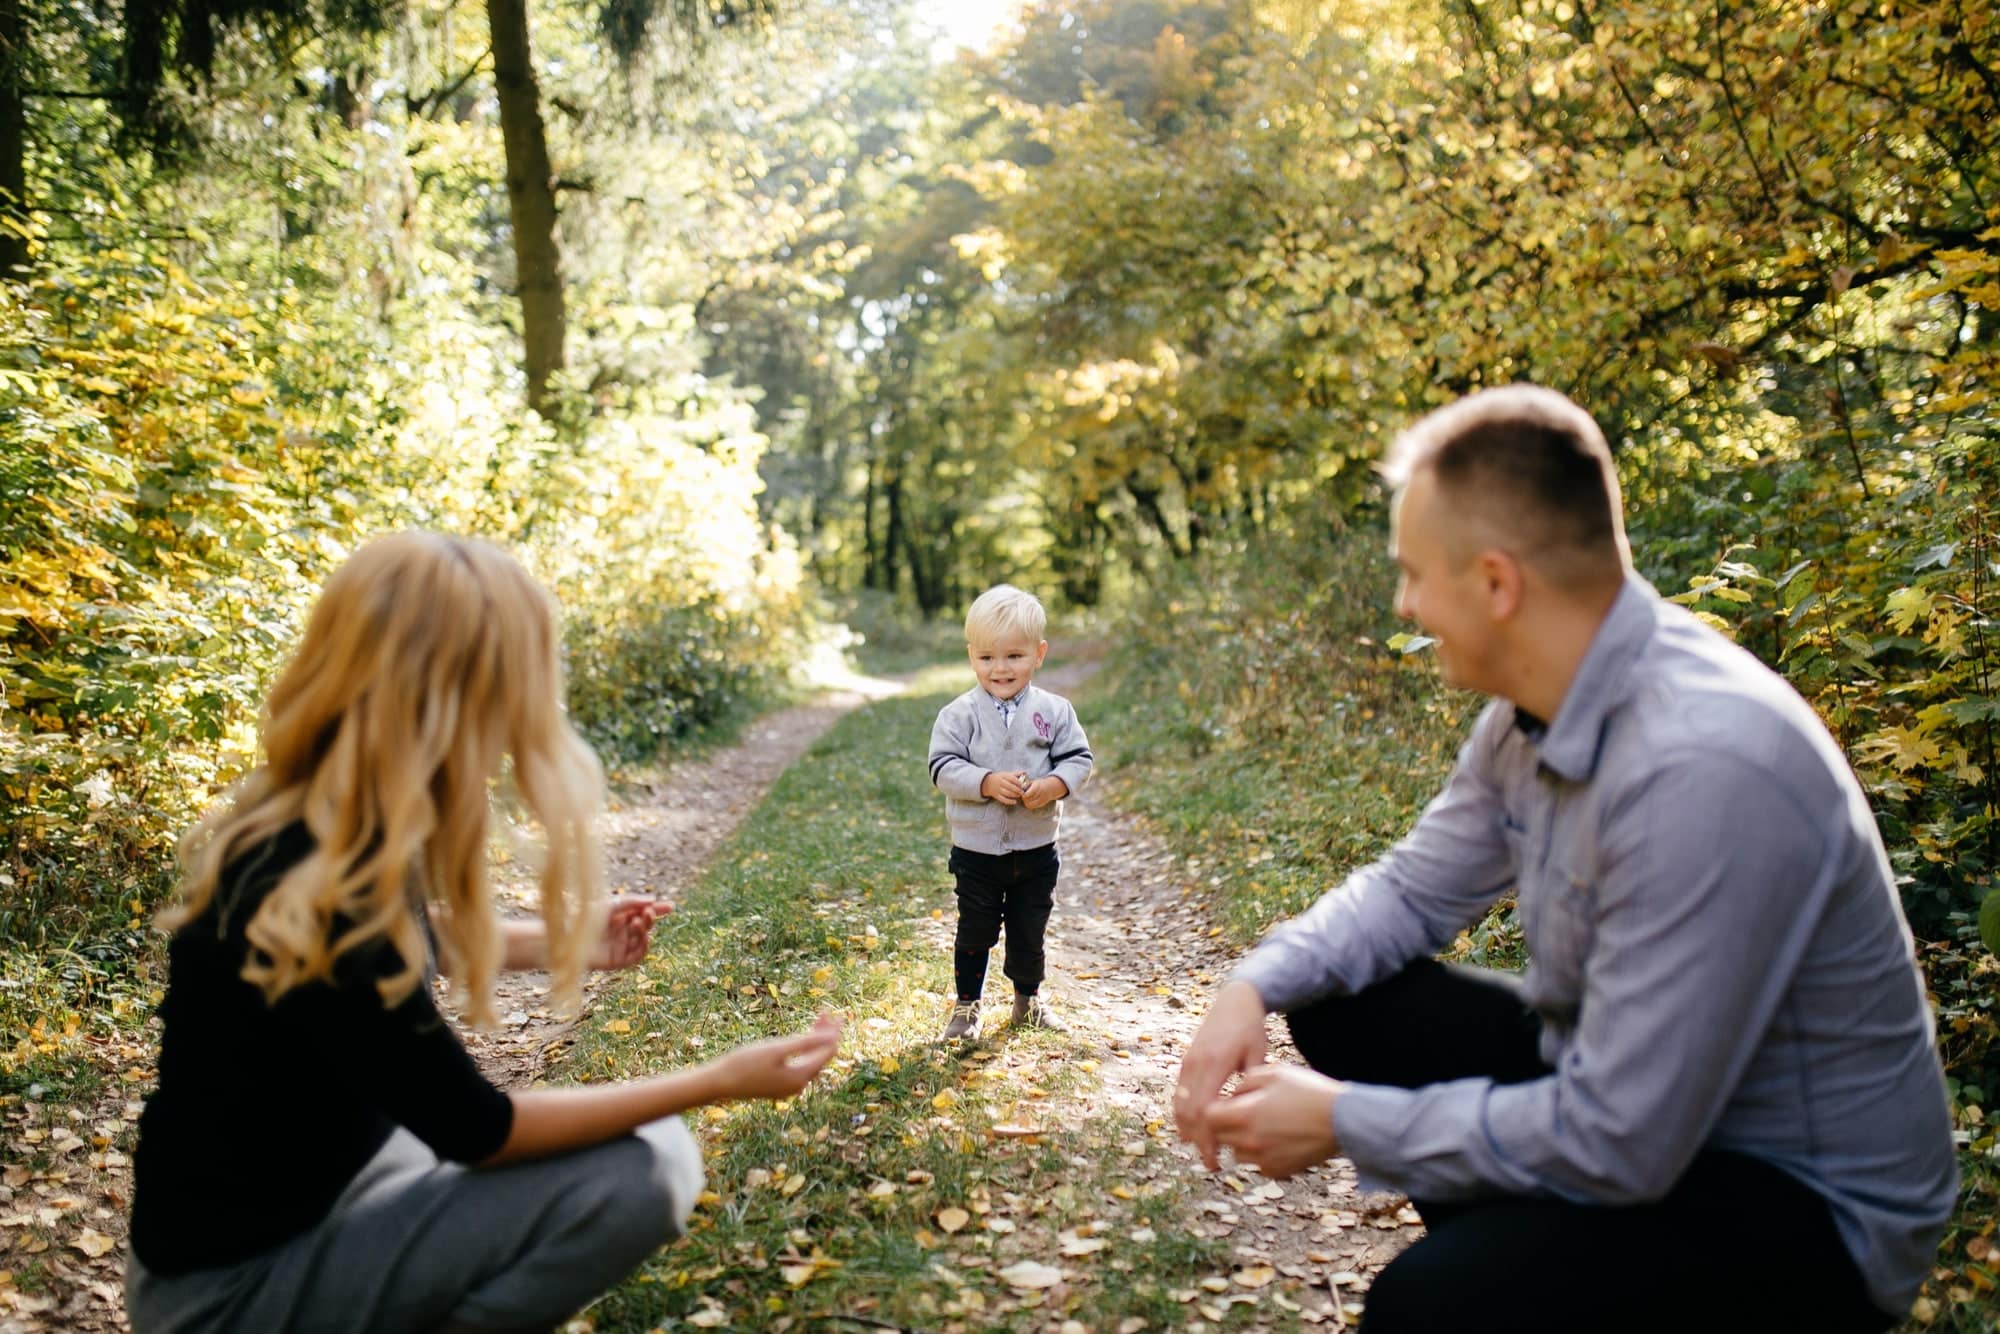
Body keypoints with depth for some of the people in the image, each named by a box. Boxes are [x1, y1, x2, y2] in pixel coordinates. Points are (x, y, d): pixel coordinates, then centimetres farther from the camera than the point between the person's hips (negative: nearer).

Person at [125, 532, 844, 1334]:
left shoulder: (317, 827, -7)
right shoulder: (309, 903, -33)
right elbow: (476, 1129, -22)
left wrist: (561, 941, 21)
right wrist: (718, 1082, -17)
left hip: (331, 1172, 8)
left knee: (644, 1146, 8)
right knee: (640, 1171, -20)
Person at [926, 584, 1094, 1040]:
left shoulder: (1055, 711, -5)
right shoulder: (959, 714, -9)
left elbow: (1079, 758, -2)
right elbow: (943, 766, -13)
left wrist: (1053, 785, -21)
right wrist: (987, 783, -27)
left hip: (1036, 848, 2)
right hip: (977, 849, -2)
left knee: (1030, 930, 16)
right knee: (976, 931, 9)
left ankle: (1028, 998, 37)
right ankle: (966, 1005, 26)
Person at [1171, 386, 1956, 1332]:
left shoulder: (1701, 768, -32)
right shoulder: (1539, 701, -5)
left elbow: (1616, 1144, -29)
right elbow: (1413, 889, 8)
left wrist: (1345, 1123, -18)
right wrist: (1255, 987, -8)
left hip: (1802, 1203, -8)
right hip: (1629, 1080, 8)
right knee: (1337, 1002, 7)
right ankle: (1521, 1256, 19)